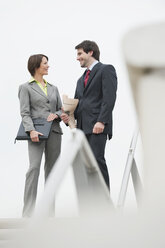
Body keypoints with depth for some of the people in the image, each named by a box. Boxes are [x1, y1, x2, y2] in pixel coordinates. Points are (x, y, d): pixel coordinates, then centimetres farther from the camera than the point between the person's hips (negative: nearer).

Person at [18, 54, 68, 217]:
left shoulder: (53, 88, 20)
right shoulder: (26, 88, 5)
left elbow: (61, 109, 20)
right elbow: (25, 113, -4)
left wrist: (57, 115, -4)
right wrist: (31, 130, -18)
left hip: (54, 131, 5)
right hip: (37, 133, -5)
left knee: (52, 170, 4)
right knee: (34, 168, -16)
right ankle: (28, 211, -13)